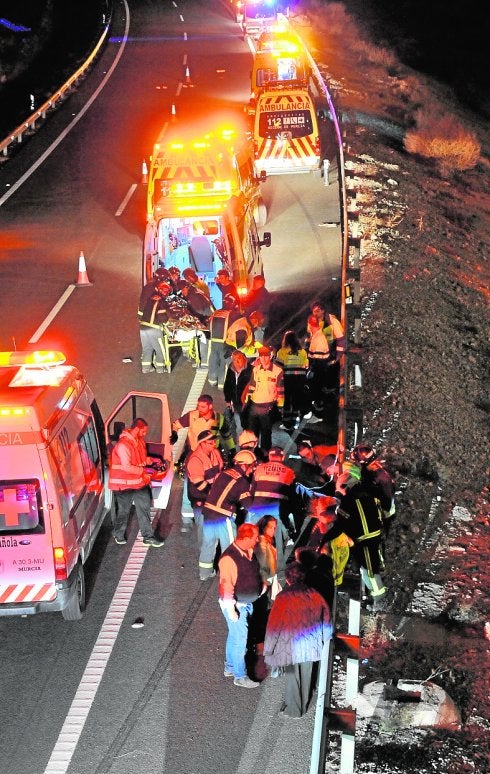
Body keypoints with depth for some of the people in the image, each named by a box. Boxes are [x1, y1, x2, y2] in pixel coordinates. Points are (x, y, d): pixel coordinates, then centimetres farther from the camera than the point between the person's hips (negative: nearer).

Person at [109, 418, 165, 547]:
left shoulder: (139, 441, 4)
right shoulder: (123, 444, -25)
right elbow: (126, 467, -27)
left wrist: (151, 460, 1)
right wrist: (143, 471, -23)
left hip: (140, 482, 7)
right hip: (124, 484, -7)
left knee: (144, 509, 8)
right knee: (123, 511, 10)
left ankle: (148, 536, 15)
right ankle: (119, 536, 31)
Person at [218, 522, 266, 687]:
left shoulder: (249, 552, 1)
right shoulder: (229, 558, -26)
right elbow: (226, 584, -25)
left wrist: (261, 585, 4)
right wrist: (230, 609, -25)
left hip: (247, 602, 9)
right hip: (235, 604, -9)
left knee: (234, 636, 21)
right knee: (240, 639, -2)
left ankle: (229, 668, 36)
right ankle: (240, 677, 9)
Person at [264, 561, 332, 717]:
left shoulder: (283, 597, -20)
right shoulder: (315, 595, -9)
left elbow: (274, 625, -15)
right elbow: (326, 617, 1)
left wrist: (268, 649, -4)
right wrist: (323, 639, 16)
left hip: (290, 645, -3)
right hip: (310, 645, 4)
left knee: (292, 677, 15)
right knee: (306, 676, 21)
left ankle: (293, 710, 30)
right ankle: (303, 707, 39)